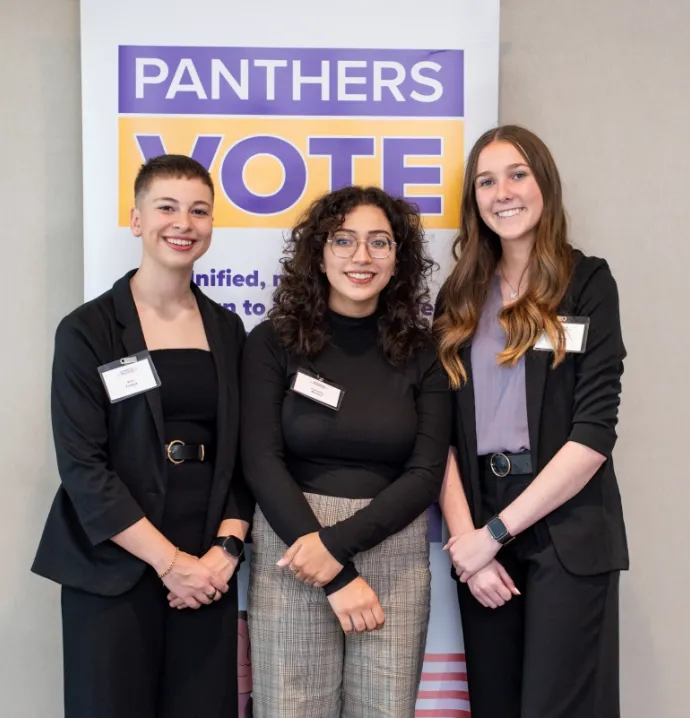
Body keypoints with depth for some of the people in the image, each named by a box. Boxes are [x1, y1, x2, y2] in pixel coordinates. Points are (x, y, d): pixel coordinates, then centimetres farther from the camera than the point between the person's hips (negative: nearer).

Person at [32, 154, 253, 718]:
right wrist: (169, 560, -13)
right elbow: (82, 467, -9)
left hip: (207, 571, 3)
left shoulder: (227, 330, 8)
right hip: (113, 572, -3)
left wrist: (225, 548, -7)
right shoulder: (88, 330, -4)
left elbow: (241, 453, 7)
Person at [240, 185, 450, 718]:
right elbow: (261, 463, -8)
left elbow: (427, 472, -2)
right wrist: (339, 576, -12)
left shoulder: (422, 352, 3)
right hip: (290, 549, -1)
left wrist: (338, 543, -15)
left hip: (394, 556, 2)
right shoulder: (273, 342, -2)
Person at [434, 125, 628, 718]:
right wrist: (465, 533, -9)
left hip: (567, 533, -3)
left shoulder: (588, 282, -1)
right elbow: (442, 430, 4)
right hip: (479, 527, 4)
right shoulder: (460, 296, 9)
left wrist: (495, 531, -12)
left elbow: (594, 433, -10)